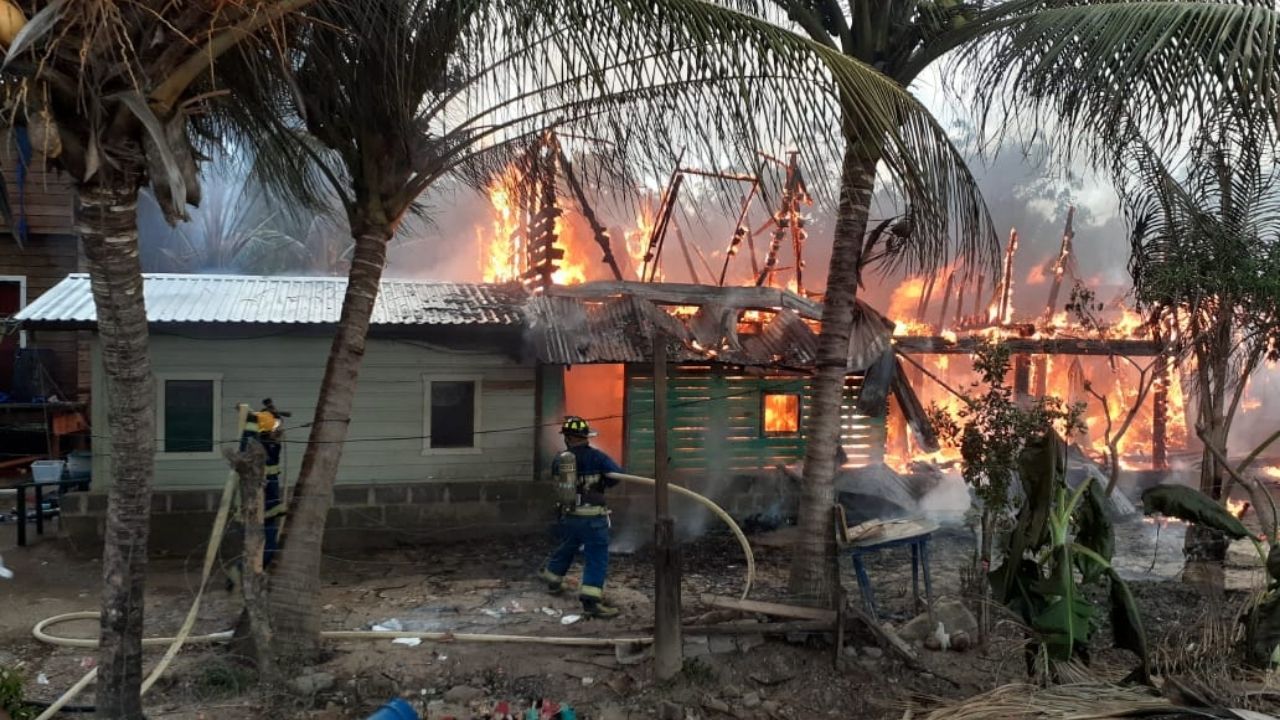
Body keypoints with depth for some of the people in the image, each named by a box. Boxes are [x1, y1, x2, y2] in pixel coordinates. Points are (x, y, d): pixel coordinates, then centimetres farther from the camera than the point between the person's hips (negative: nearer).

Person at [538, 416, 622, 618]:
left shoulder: (558, 461, 4)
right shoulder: (595, 457, -10)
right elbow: (617, 474, -15)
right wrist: (602, 484, 3)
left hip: (569, 516, 6)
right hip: (593, 518, -5)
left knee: (566, 548, 27)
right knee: (597, 558, -2)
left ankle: (552, 580, 46)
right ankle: (590, 600, -9)